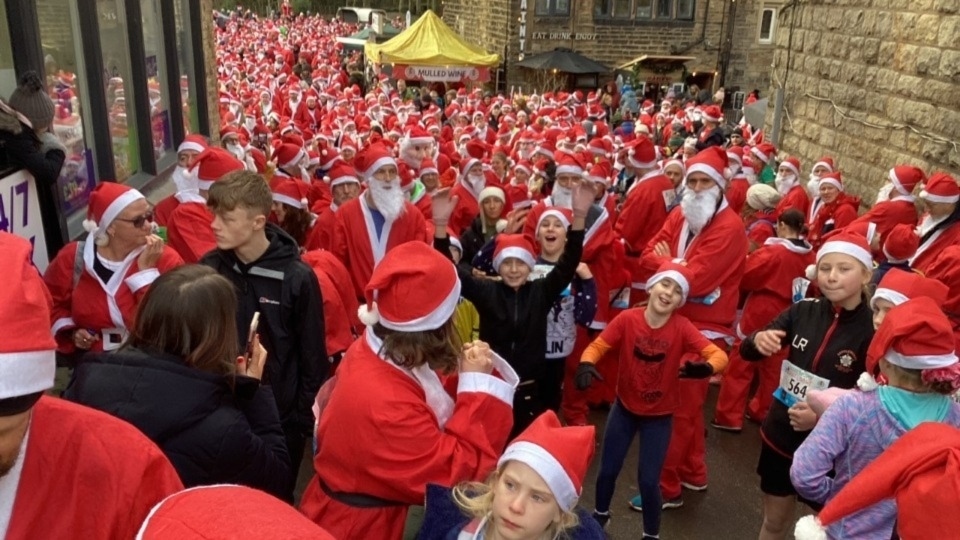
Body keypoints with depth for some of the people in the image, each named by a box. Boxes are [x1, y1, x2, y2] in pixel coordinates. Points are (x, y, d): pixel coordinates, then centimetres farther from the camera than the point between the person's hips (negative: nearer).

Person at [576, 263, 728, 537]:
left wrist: (706, 367, -46)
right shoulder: (627, 319, -17)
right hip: (624, 408, 1)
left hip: (660, 416, -1)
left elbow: (719, 354, -23)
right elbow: (598, 346, -13)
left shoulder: (682, 327, -18)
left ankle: (651, 534, 29)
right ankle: (600, 515, 44)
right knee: (608, 470, 12)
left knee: (648, 480, 0)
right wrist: (586, 364, -35)